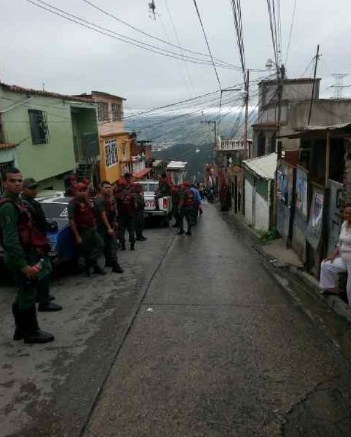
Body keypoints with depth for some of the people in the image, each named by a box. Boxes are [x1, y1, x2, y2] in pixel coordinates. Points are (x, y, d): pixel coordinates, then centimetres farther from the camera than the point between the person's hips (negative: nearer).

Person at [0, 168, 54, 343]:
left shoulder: (15, 202, 14)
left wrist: (32, 259, 18)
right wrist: (24, 265, -25)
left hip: (24, 255, 10)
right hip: (20, 258, -10)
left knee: (24, 294, 18)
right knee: (28, 295, 1)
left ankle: (21, 329, 31)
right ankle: (31, 332, 14)